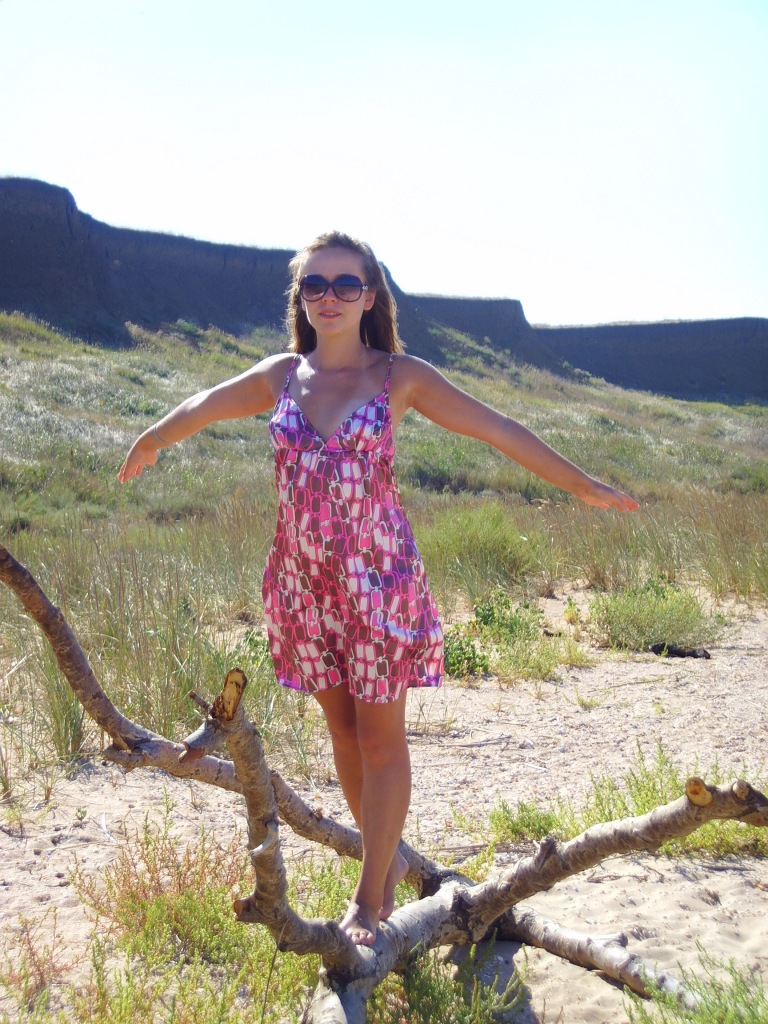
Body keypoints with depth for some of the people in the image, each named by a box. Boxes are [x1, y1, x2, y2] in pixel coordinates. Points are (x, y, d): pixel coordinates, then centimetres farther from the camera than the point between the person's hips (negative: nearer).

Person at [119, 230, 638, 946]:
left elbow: (497, 430, 0)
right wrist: (147, 445, 37)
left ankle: (370, 896, 18)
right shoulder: (280, 375, 6)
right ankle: (386, 855, 33)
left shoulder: (400, 376, -3)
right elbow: (201, 409, 22)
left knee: (380, 738, 4)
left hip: (377, 577, -3)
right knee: (342, 731, 13)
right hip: (302, 580, 4)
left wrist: (582, 486, 3)